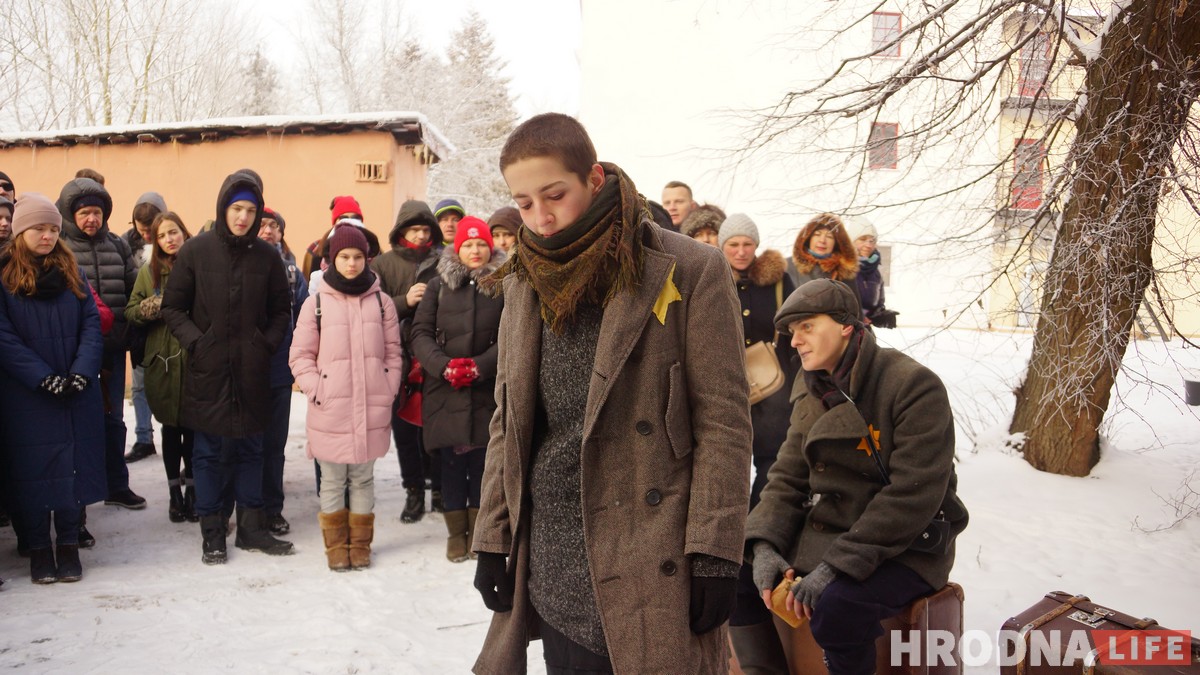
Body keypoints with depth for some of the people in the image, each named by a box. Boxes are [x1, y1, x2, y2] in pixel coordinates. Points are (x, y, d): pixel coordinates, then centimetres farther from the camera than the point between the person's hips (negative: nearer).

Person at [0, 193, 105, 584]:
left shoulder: (71, 271, 9)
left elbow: (91, 324, 3)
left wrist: (81, 374, -10)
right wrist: (45, 379, -16)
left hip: (77, 393, 3)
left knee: (72, 466, 5)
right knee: (32, 468, 4)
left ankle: (69, 544, 17)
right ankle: (38, 548, 16)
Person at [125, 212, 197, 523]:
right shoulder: (149, 271, 6)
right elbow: (131, 311, 6)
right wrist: (159, 305, -12)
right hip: (164, 360, 1)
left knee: (194, 427, 5)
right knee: (171, 427, 9)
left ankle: (192, 489, 22)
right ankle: (174, 491, 23)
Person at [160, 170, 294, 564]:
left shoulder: (266, 256, 2)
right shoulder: (196, 251, -3)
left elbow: (281, 310, 11)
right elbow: (172, 307, 2)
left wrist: (268, 343, -3)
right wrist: (195, 342, -10)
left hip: (252, 371, 2)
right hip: (208, 369, -2)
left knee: (250, 450, 11)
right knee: (209, 452, 6)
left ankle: (251, 528, 22)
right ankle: (212, 533, 17)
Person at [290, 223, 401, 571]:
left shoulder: (381, 302, 5)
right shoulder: (316, 303, 0)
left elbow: (393, 353, 9)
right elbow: (300, 356, 3)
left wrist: (388, 392, 1)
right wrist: (317, 390, -8)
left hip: (372, 410, 1)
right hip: (330, 410, -1)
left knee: (363, 478, 11)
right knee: (332, 481, 8)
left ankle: (360, 543, 24)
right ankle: (336, 546, 22)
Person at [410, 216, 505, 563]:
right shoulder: (439, 286, 5)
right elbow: (421, 333, 1)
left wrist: (479, 366, -15)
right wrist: (444, 366, -14)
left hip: (488, 391, 0)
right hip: (445, 391, 1)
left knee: (482, 461, 6)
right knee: (452, 462, 4)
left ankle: (477, 530, 20)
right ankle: (456, 532, 17)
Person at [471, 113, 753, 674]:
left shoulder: (690, 272, -7)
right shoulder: (524, 283, 9)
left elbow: (724, 420, -8)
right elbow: (506, 423, 13)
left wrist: (714, 554, -12)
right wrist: (492, 539, 8)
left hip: (650, 561, -4)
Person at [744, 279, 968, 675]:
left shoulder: (914, 386, -16)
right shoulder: (812, 396, 7)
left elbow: (913, 495, -23)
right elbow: (786, 480, 6)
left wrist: (838, 565, -27)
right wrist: (765, 545, -13)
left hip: (904, 548, -7)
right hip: (821, 533, 7)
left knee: (835, 608, -32)